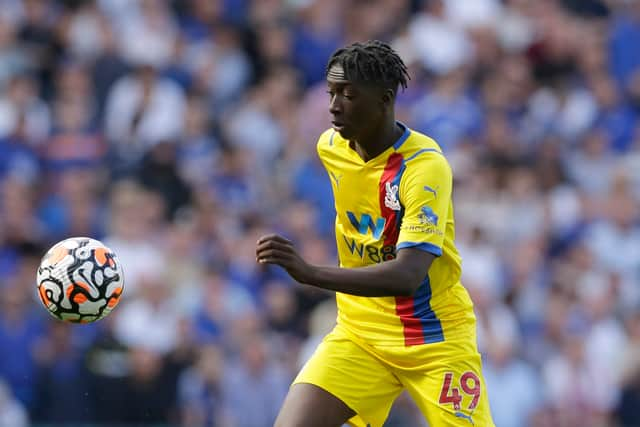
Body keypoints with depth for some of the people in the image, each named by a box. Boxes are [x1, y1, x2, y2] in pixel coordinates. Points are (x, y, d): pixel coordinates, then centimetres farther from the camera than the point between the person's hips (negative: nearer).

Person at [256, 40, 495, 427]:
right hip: (359, 333, 5)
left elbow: (408, 276, -34)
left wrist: (311, 274, -44)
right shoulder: (330, 147, 0)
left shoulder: (425, 166, -22)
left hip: (436, 339, -5)